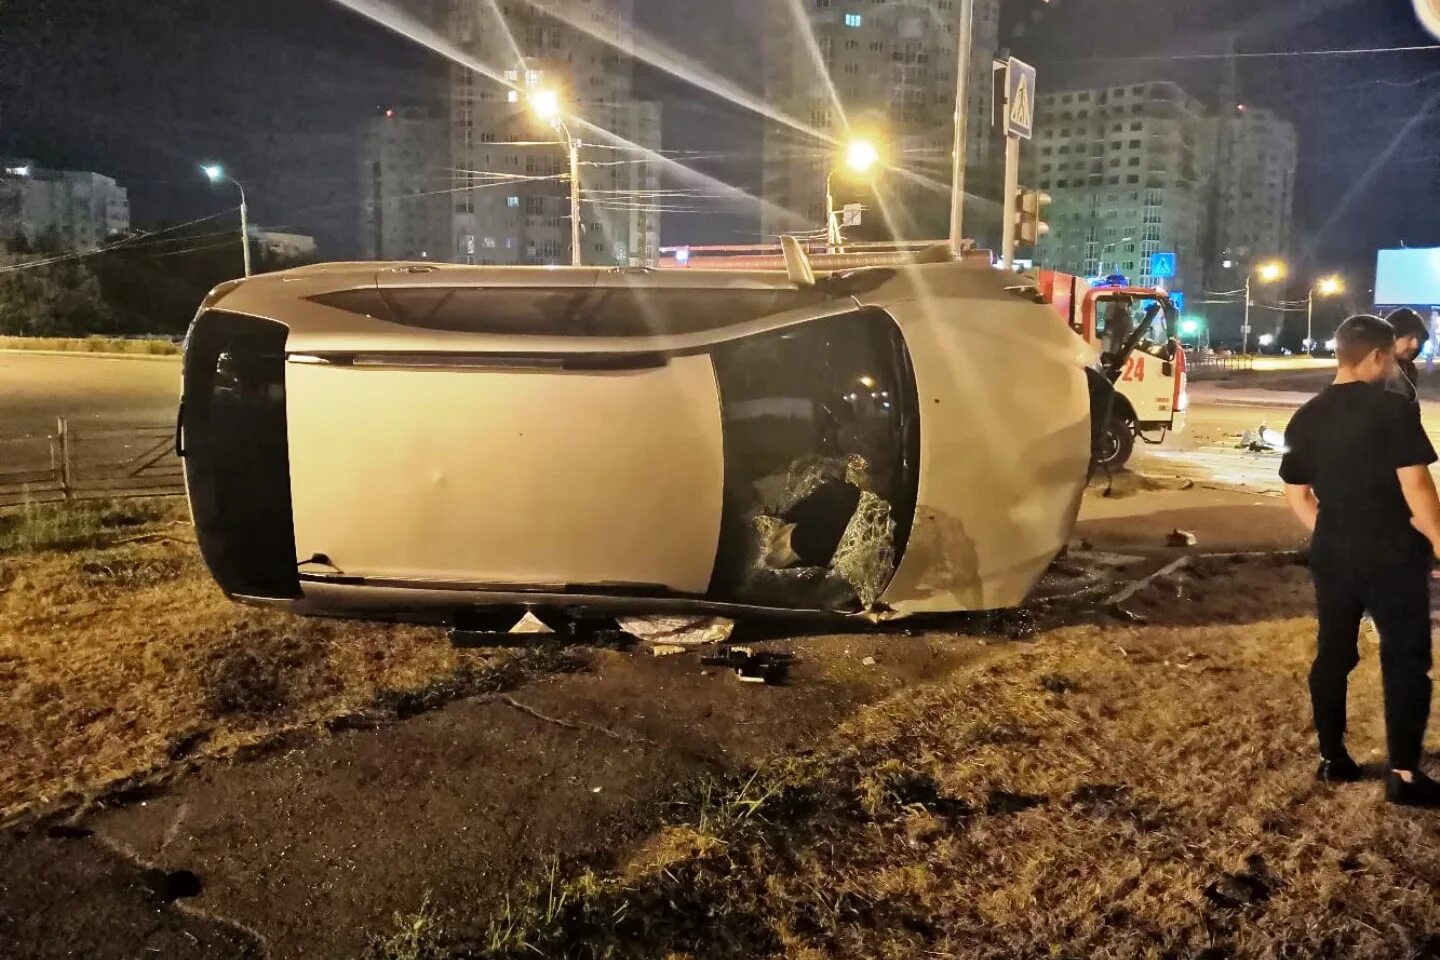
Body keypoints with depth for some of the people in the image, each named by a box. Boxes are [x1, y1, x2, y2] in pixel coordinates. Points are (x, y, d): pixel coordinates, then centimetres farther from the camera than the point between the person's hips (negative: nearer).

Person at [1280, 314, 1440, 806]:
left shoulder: (1306, 417, 5)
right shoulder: (1394, 409, -12)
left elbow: (1297, 494, 9)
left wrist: (1331, 533, 15)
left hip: (1332, 554, 5)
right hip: (1393, 554, -5)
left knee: (1333, 654, 14)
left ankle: (1332, 757, 22)